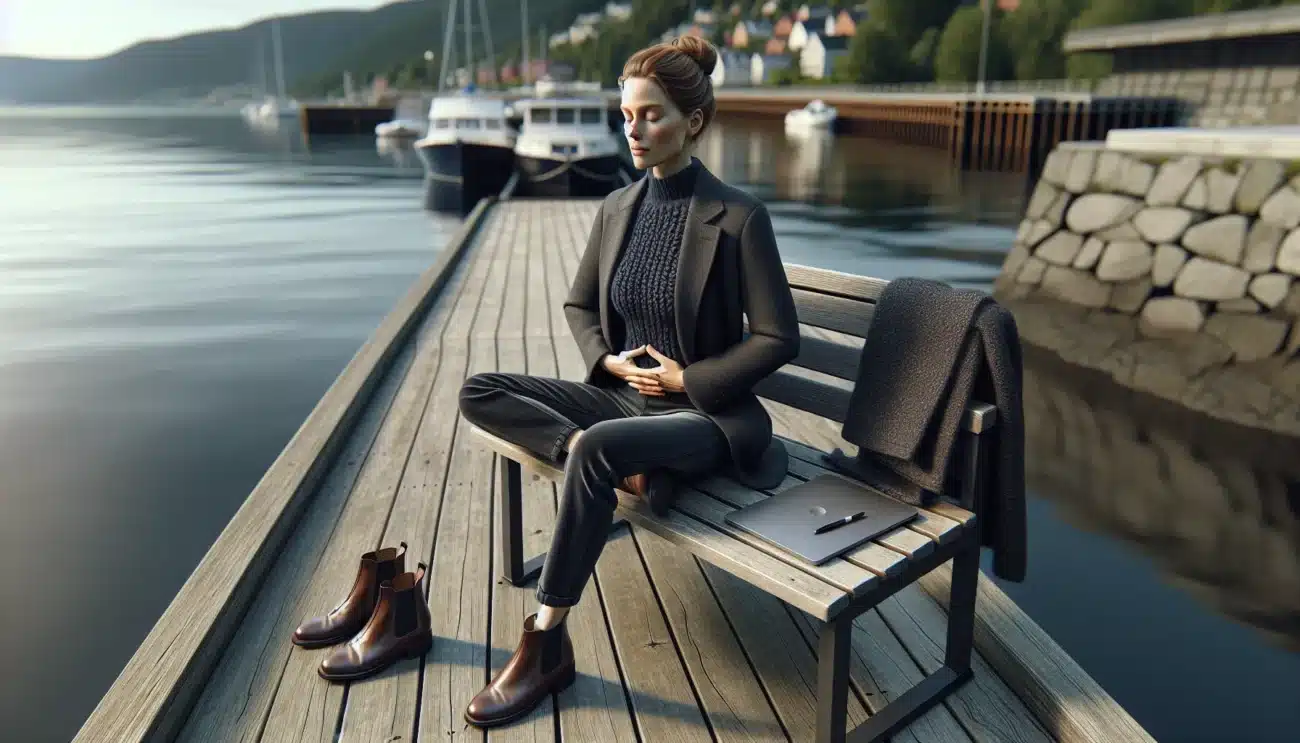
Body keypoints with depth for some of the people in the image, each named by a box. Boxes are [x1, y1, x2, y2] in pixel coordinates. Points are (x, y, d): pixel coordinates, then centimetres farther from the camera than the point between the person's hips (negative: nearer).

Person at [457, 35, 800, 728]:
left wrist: (687, 378, -14)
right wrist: (608, 359, -4)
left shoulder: (738, 216, -12)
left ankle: (546, 644, -21)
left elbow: (778, 337, -11)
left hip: (705, 412, -6)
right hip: (623, 395, 7)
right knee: (479, 392, -7)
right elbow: (579, 305, 16)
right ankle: (620, 466, -21)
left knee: (596, 446, -36)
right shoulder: (618, 206, 5)